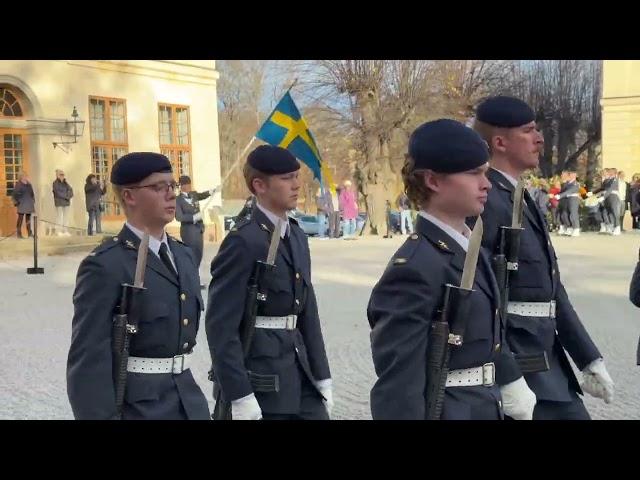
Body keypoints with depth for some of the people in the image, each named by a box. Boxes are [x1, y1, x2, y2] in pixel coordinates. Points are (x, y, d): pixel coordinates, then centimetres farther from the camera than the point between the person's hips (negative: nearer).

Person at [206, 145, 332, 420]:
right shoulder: (243, 242, -14)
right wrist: (239, 396, -20)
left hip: (299, 373, 8)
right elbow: (221, 325, -17)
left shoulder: (297, 237, 11)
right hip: (259, 380, -8)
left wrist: (321, 376, 12)